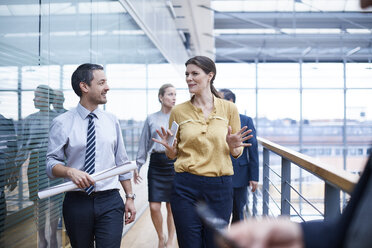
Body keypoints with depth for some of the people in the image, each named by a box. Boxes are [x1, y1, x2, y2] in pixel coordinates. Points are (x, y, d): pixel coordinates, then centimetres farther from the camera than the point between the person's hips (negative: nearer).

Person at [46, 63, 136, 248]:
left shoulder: (111, 121, 7)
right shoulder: (62, 123, -2)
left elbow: (122, 163, 11)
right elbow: (52, 163, -4)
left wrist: (130, 197, 9)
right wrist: (70, 171, -24)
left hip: (110, 201, 2)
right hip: (77, 203, -1)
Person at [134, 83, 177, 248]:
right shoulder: (151, 119, 8)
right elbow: (144, 144, 11)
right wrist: (138, 166, 7)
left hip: (175, 162, -1)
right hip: (156, 163, 1)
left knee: (171, 207, 3)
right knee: (154, 207, -2)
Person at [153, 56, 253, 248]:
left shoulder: (228, 109, 2)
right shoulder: (179, 111, 4)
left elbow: (237, 153, 8)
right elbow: (173, 155, 11)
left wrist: (233, 146, -13)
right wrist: (169, 147, -10)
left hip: (220, 187, 0)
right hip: (186, 186, 0)